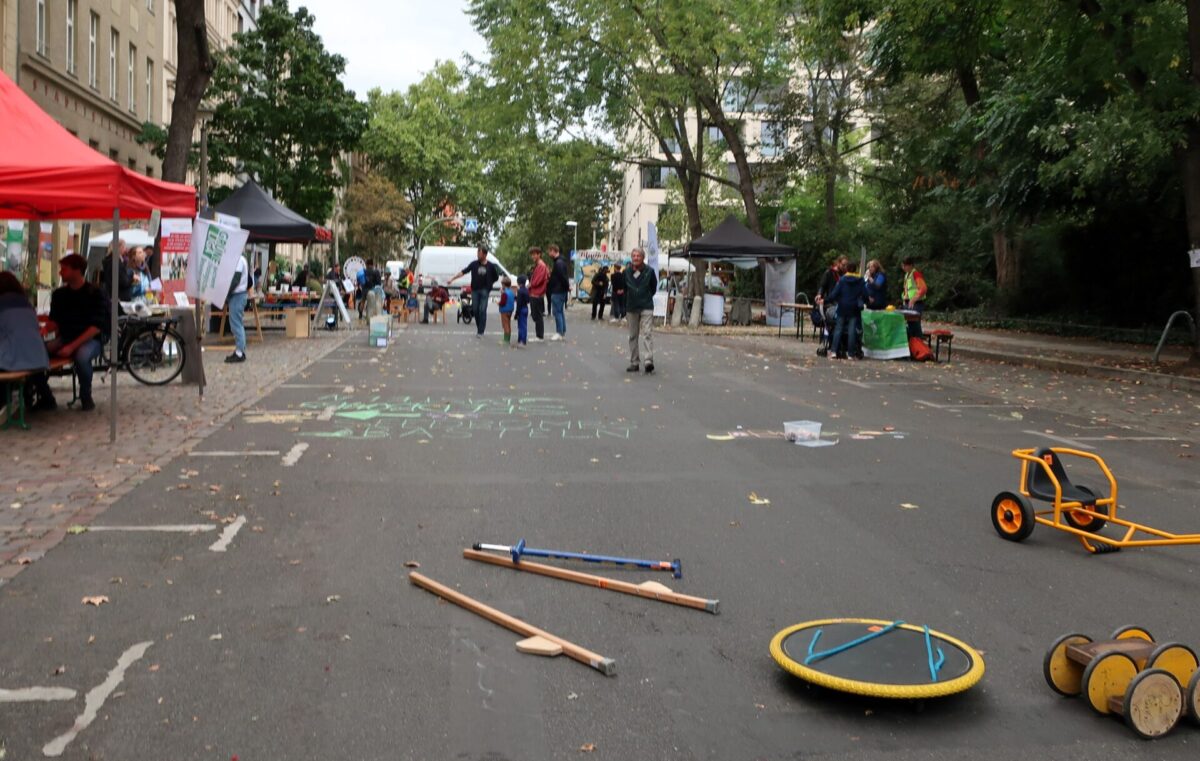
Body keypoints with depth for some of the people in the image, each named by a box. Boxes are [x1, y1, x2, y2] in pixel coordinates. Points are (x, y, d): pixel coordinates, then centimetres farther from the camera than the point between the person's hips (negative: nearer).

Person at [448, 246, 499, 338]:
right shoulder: (474, 264, 1)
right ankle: (478, 327, 21)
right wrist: (452, 279, -6)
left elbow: (496, 277, 10)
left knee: (482, 310, -9)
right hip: (475, 290, 2)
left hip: (484, 291, -2)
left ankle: (480, 332, -4)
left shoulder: (490, 266, -1)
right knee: (475, 310, 4)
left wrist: (488, 285, 5)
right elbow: (463, 272, -1)